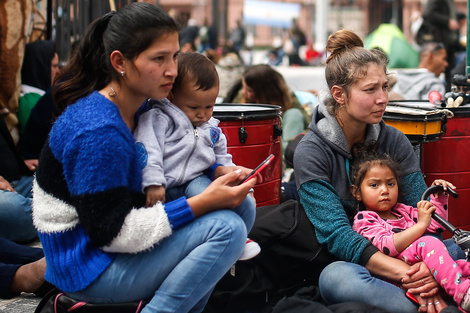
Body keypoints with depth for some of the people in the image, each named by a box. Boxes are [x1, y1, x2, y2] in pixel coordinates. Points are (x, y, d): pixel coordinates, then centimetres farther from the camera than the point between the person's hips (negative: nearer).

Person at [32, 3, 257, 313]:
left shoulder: (143, 106, 2)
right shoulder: (98, 132, -26)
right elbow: (112, 232, -26)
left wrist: (220, 172, -5)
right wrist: (202, 203, -27)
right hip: (87, 268, -10)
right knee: (227, 228, -22)